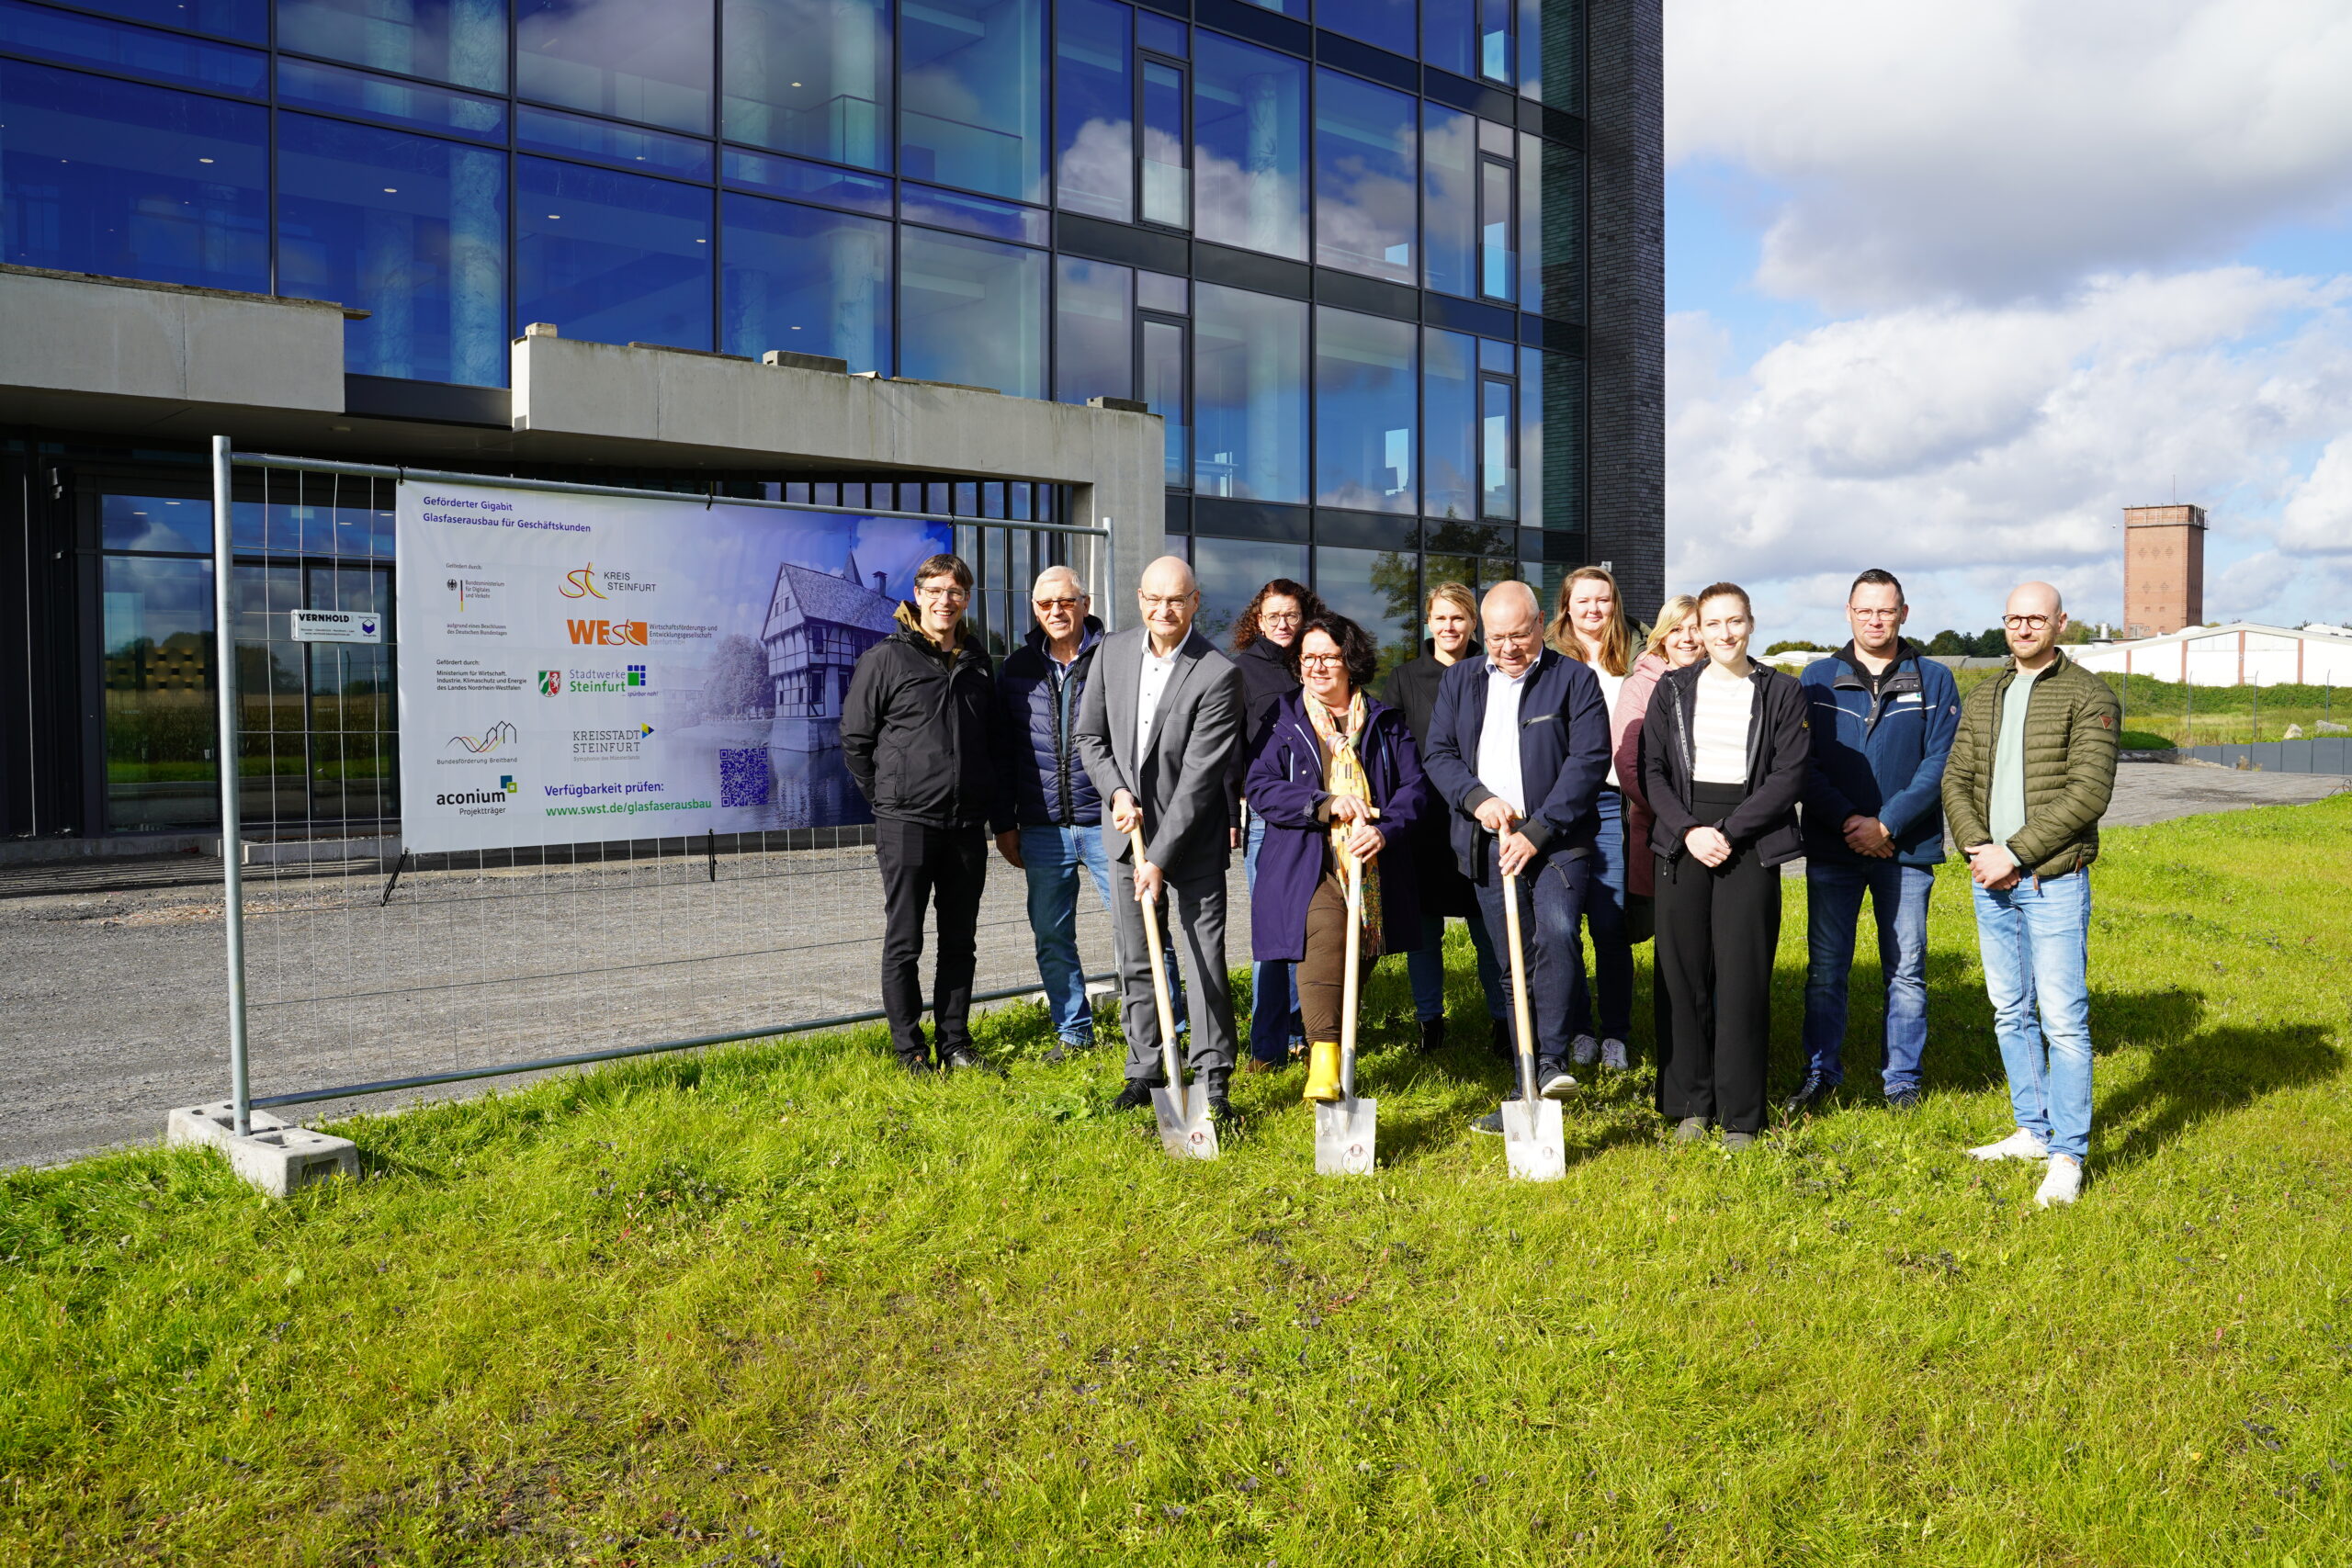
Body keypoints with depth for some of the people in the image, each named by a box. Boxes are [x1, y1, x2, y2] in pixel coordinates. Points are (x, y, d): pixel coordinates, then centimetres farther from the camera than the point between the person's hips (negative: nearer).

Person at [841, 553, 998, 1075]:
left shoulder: (978, 663, 12)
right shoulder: (885, 658, -4)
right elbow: (855, 739, 0)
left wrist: (992, 808, 13)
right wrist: (886, 798, 0)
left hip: (967, 824, 5)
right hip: (906, 822, -5)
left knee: (960, 942, 11)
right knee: (903, 943, 3)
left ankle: (955, 1044, 21)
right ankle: (909, 1050, 13)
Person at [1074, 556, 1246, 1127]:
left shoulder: (1219, 674, -16)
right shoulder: (1113, 651, 1)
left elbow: (1200, 774, -18)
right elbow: (1089, 736, 10)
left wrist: (1161, 858, -19)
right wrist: (1117, 791, -9)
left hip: (1192, 840, -5)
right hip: (1129, 829, 5)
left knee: (1204, 958, -4)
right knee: (1135, 961, 12)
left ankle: (1213, 1081, 6)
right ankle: (1145, 1072, 24)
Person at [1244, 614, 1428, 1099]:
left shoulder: (1384, 722, 14)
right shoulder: (1281, 721, 9)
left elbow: (1414, 786, 7)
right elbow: (1260, 786, -2)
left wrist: (1385, 828, -13)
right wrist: (1327, 804, -14)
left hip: (1371, 862, 3)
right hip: (1307, 861, -3)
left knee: (1362, 952, 5)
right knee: (1325, 932, -26)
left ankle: (1334, 1044, 26)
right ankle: (1323, 1058, -29)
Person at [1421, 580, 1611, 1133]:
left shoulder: (1574, 679, -1)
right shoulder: (1458, 681, 12)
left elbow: (1590, 760, -8)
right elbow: (1439, 755, 9)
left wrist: (1537, 830, -15)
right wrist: (1478, 799, -11)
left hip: (1556, 839, -3)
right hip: (1488, 842, 4)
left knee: (1557, 931, -27)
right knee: (1512, 964, 7)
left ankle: (1551, 1061, -18)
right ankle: (1527, 1092, 13)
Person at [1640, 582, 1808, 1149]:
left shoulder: (1781, 691, 6)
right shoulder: (1673, 688, 10)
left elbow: (1789, 775, -1)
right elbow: (1651, 769, 6)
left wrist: (1729, 832, -10)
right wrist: (1688, 829, -9)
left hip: (1751, 843, -1)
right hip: (1682, 842, 2)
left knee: (1743, 980, -2)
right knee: (1684, 975, 1)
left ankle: (1741, 1116, 6)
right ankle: (1691, 1104, 12)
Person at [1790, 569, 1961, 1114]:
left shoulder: (1934, 680, 3)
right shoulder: (1818, 678, 5)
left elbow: (1939, 764, -4)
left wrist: (1886, 824, -14)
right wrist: (1847, 821, -12)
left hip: (1907, 849, 0)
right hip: (1831, 846, 1)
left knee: (1906, 971, 7)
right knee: (1825, 968, 5)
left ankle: (1902, 1078, 19)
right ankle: (1821, 1073, 16)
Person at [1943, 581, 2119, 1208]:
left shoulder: (2088, 696, -5)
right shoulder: (1982, 699, 14)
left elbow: (2088, 792, -14)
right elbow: (1955, 779, 8)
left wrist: (2014, 853, -17)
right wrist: (1978, 849, -9)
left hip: (2053, 880, -6)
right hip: (1991, 881, 6)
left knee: (2064, 1020, -5)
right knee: (2010, 1013, 13)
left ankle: (2067, 1156, 2)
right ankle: (2034, 1132, 26)